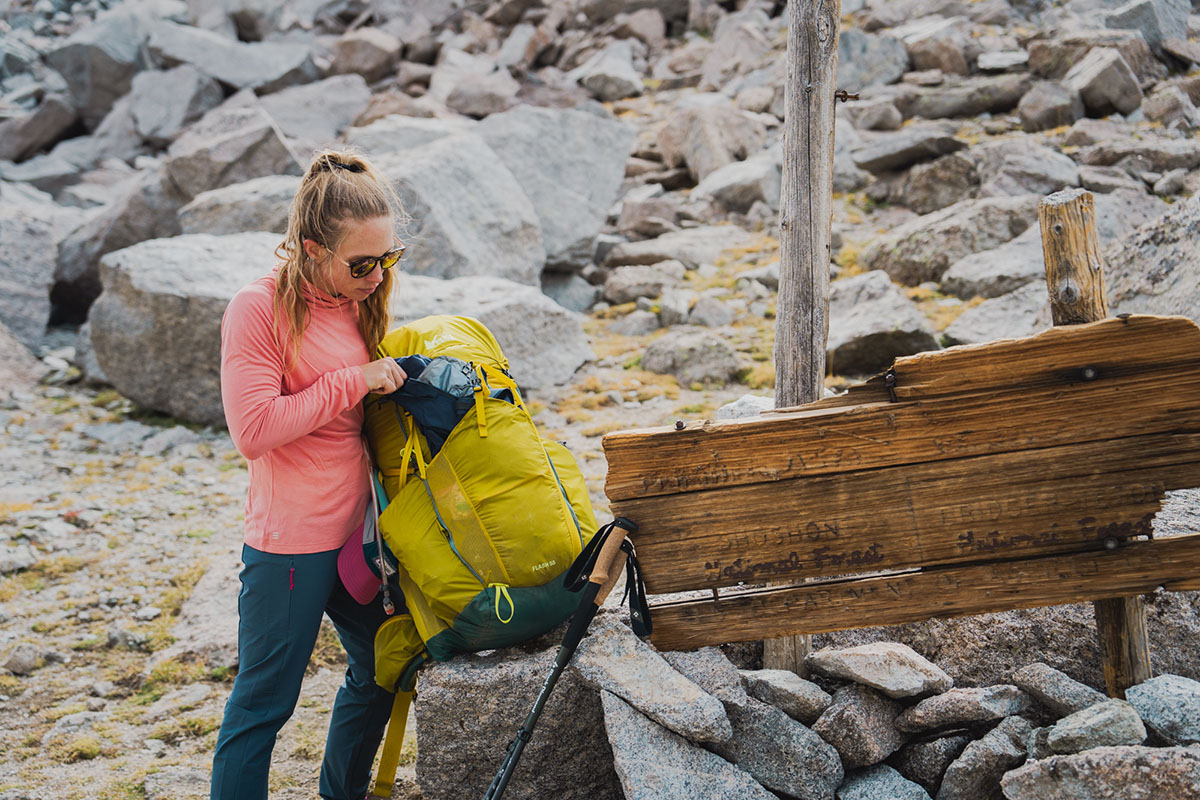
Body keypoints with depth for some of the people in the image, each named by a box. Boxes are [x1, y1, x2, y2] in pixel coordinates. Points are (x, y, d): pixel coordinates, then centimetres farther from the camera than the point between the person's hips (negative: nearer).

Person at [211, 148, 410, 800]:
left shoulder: (359, 300, 7)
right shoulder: (259, 308, -16)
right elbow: (253, 430, -23)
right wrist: (351, 382, -21)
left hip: (359, 527, 8)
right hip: (290, 543, -8)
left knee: (381, 672, 21)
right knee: (263, 701, 0)